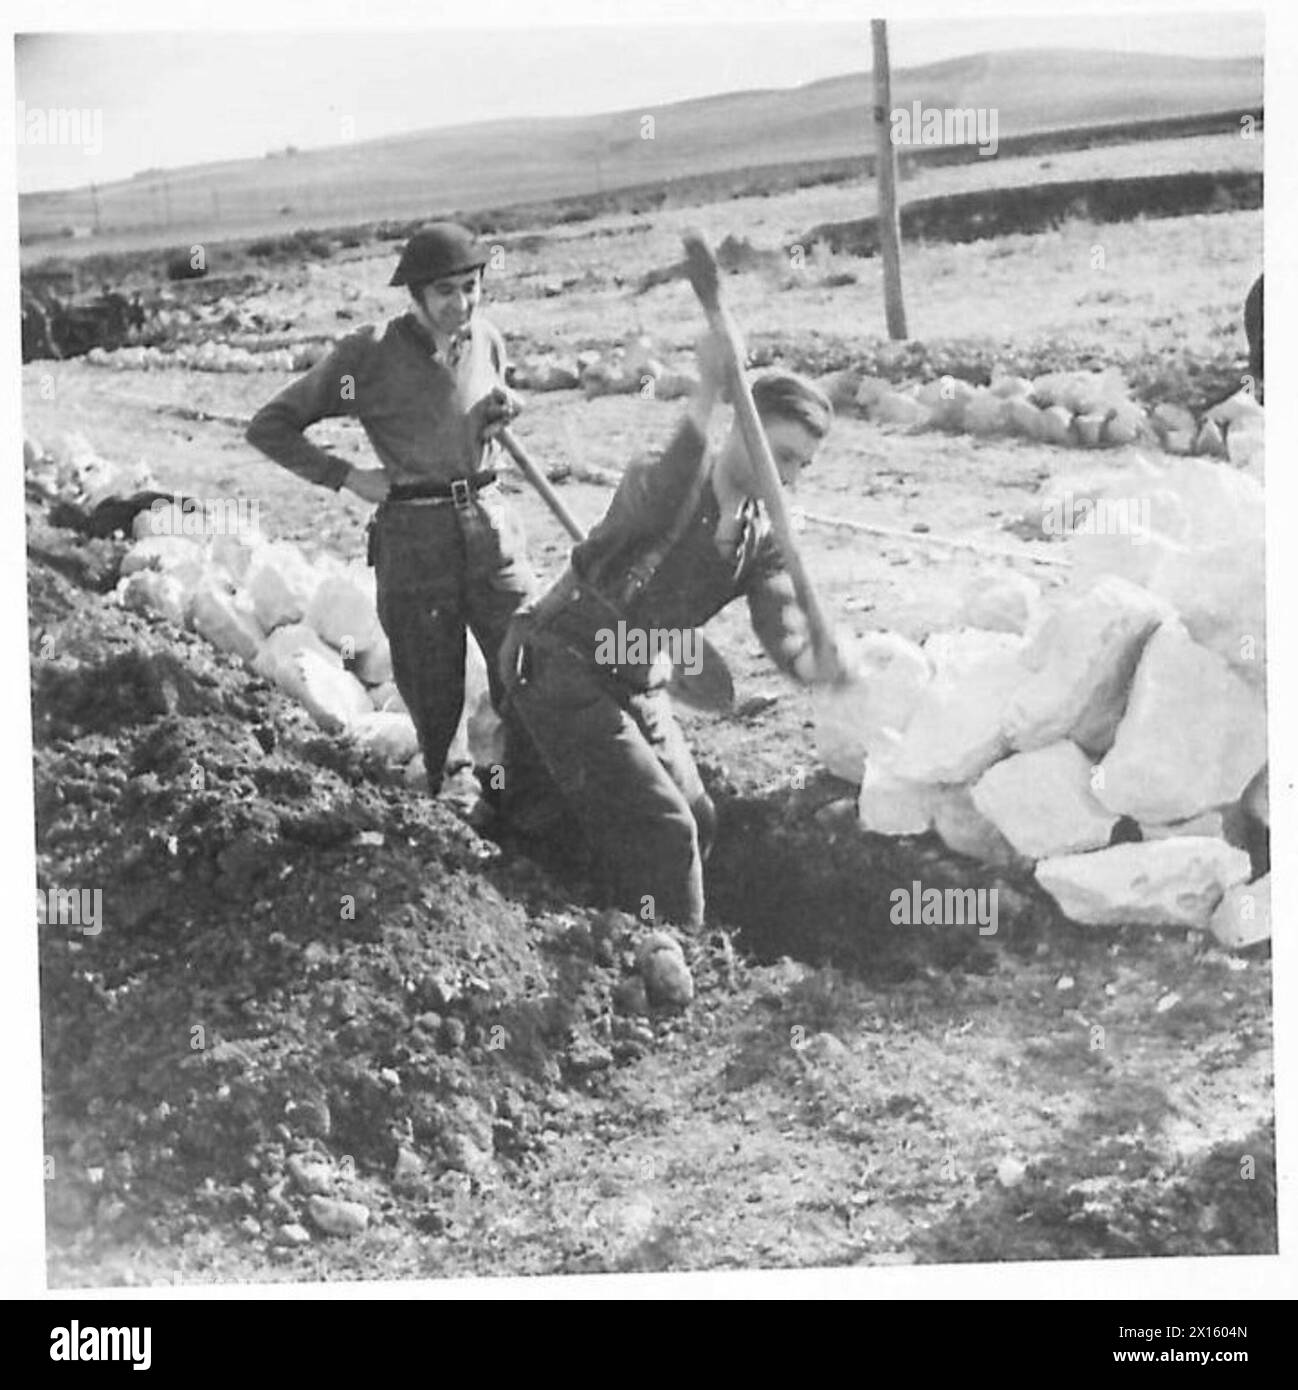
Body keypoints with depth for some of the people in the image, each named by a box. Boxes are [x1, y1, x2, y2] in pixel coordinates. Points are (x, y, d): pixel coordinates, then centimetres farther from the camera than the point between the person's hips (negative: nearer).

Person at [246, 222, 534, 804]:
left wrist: (499, 415, 1)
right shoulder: (371, 356, -9)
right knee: (434, 696, 6)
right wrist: (348, 477, -10)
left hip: (489, 530, 4)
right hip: (413, 542, -4)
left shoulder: (487, 342, 5)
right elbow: (268, 427, -4)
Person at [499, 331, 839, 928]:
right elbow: (660, 504, -46)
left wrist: (816, 662, -40)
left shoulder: (762, 542, 1)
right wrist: (706, 395, -55)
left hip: (637, 687, 8)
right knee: (663, 828, -15)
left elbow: (785, 633, -16)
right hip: (559, 670, -8)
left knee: (697, 819, 10)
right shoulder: (655, 484, -19)